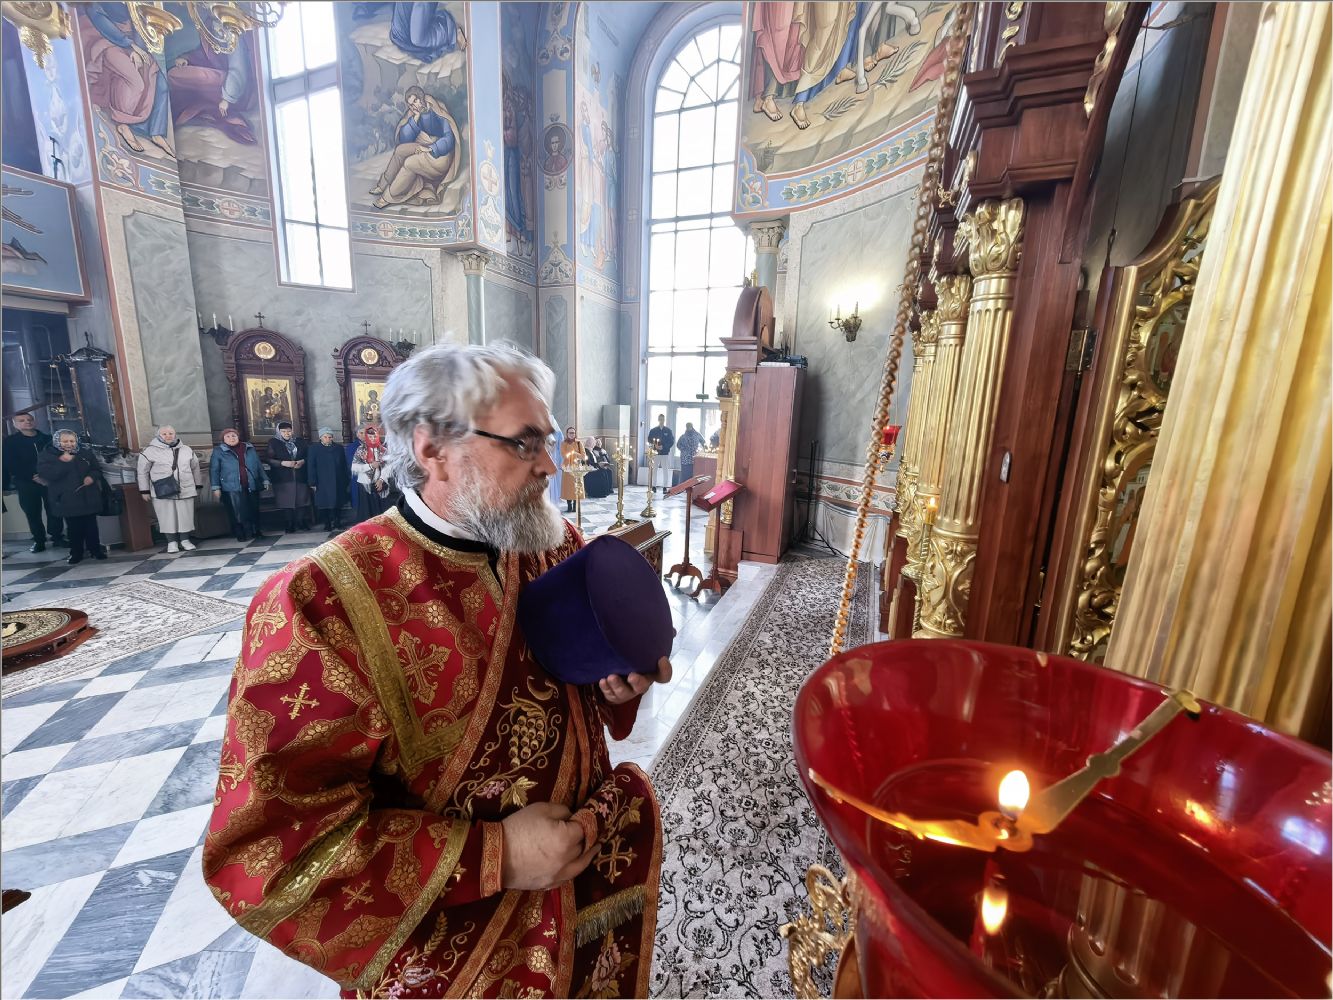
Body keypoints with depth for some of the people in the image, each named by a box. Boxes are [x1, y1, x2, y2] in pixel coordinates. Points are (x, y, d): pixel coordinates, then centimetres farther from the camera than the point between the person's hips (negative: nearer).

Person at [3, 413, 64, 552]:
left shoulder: (48, 439, 11)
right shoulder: (10, 442, 6)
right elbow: (11, 465, -2)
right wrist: (33, 477, -13)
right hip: (26, 483, 0)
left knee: (54, 510, -3)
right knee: (32, 513, 2)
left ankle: (57, 537, 7)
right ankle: (39, 540, 10)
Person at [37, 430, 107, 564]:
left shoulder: (86, 453, 7)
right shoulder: (46, 456, -2)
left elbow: (97, 469, 12)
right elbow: (46, 474, -14)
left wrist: (92, 476, -10)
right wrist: (62, 462, -20)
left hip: (88, 498, 2)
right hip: (67, 499, -2)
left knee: (91, 525, 8)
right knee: (74, 527, 3)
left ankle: (95, 549, 18)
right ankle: (76, 553, 14)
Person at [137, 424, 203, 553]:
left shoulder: (187, 450, 9)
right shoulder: (149, 451, 1)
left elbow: (195, 468, 16)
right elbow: (143, 472, 4)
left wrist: (198, 485, 14)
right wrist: (144, 490, 2)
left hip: (186, 490, 2)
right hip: (162, 492, -2)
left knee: (186, 516, 5)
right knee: (167, 517, 2)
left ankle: (185, 540, 17)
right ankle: (172, 542, 12)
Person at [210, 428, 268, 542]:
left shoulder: (250, 449, 12)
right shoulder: (218, 451, 3)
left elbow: (259, 465, 16)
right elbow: (214, 470, 1)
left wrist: (265, 480, 12)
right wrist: (216, 488, -5)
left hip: (252, 486, 3)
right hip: (232, 488, -3)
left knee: (254, 511, 6)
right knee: (237, 512, -1)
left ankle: (255, 531, 18)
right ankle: (241, 535, 8)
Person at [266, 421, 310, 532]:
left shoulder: (300, 442, 12)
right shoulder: (273, 442, 5)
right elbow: (270, 459, 0)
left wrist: (303, 461, -7)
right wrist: (283, 463, -15)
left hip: (300, 477, 1)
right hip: (283, 479, -1)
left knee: (302, 501, -3)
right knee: (286, 502, -1)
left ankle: (302, 523, 6)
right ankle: (290, 525, 6)